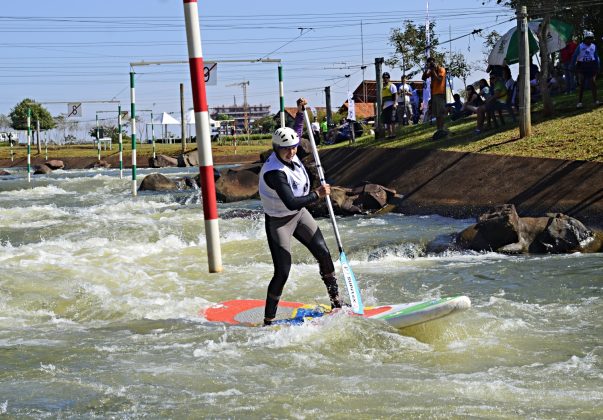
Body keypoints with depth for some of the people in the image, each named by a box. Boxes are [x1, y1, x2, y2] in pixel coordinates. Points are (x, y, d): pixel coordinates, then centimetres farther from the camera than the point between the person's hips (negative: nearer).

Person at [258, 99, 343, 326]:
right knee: (282, 272, -9)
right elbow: (290, 203, -40)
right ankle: (268, 320, 2)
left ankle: (336, 300, 22)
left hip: (300, 214, 8)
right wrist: (317, 195, -36)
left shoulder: (289, 153, -9)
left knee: (323, 254, 6)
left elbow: (296, 132, 18)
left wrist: (300, 111, 18)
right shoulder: (274, 172, -33)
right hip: (279, 221, -8)